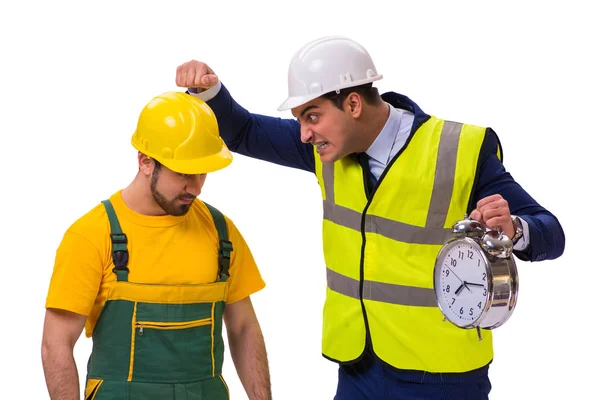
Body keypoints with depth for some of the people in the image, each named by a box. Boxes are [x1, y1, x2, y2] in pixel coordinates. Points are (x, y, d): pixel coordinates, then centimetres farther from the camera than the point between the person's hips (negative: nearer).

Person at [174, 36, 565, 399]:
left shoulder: (463, 152, -15)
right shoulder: (332, 146, 0)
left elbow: (551, 234, -10)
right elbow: (243, 132, 11)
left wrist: (513, 229, -33)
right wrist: (208, 88, -9)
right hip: (358, 368, 5)